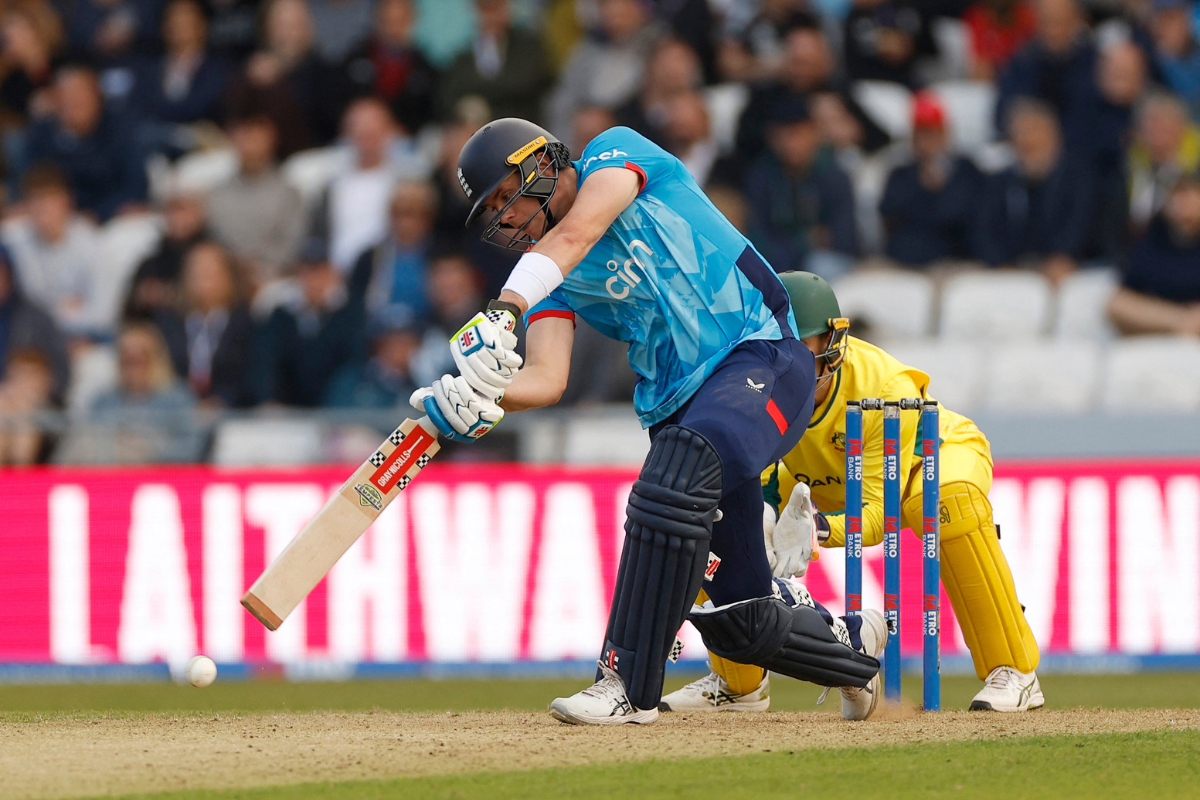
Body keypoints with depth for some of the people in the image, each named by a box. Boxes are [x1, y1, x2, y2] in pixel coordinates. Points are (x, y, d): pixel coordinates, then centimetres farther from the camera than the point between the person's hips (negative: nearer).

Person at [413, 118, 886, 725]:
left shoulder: (616, 153, -1)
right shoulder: (552, 282, 12)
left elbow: (575, 235, -23)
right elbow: (548, 379, -6)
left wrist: (504, 310, -38)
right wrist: (475, 399, -27)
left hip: (762, 358, -7)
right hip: (679, 408, 7)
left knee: (674, 476, -34)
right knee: (738, 619, 3)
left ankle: (628, 684, -33)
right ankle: (853, 644, 34)